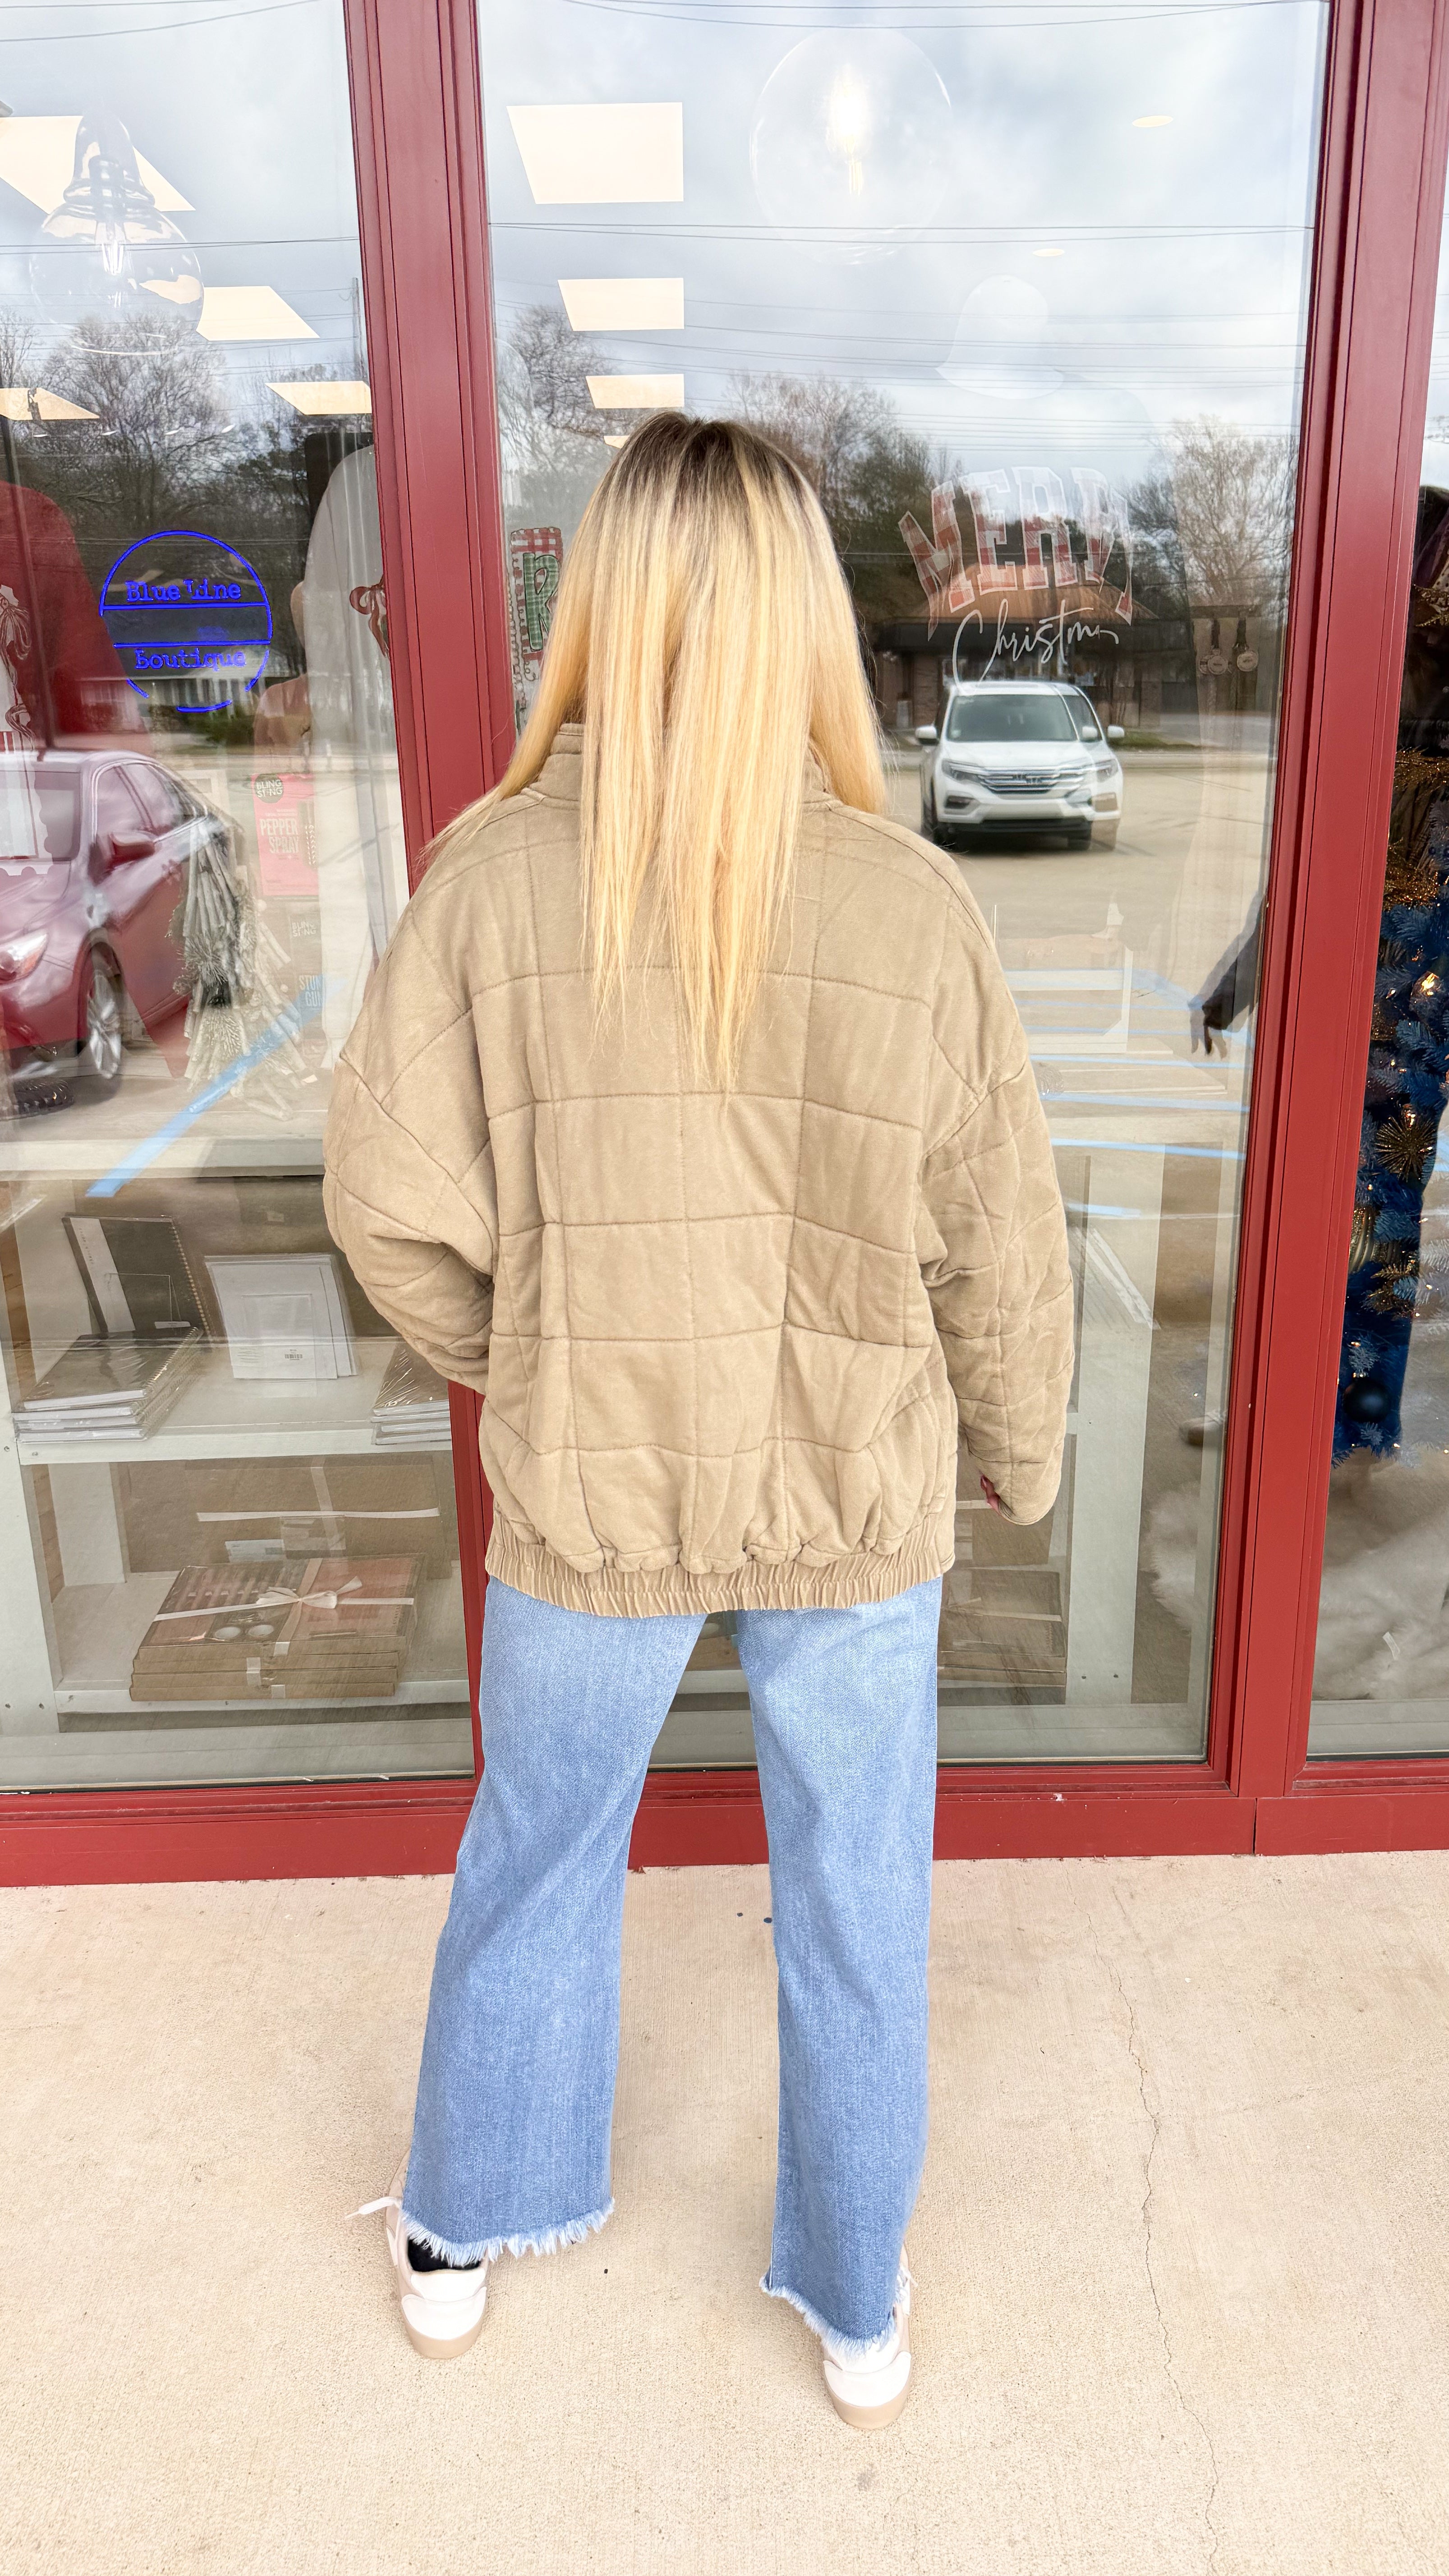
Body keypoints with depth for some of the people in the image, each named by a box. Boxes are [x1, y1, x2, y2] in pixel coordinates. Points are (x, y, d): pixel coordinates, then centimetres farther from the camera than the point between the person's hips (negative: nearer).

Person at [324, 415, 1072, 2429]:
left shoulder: (493, 876, -14)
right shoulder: (911, 903, -14)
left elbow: (394, 1202, -10)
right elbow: (1000, 1254, -7)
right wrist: (1022, 1465, 10)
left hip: (583, 1495, 1)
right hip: (859, 1504, 0)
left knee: (536, 1856, 25)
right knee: (858, 1907, 20)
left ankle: (462, 2238, 49)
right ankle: (862, 2314, 43)